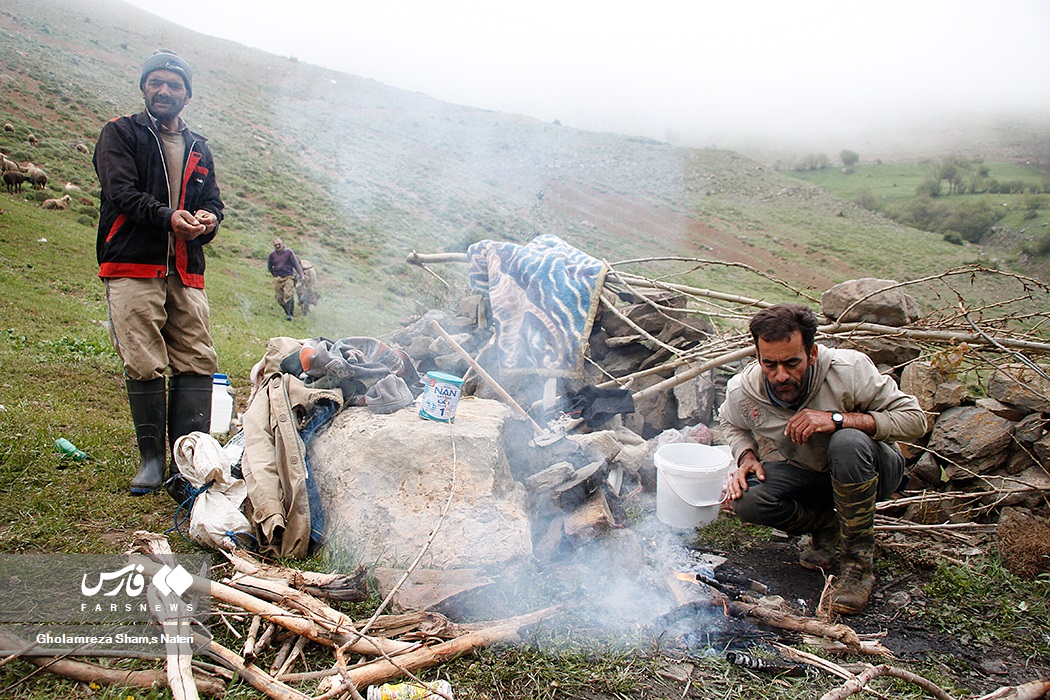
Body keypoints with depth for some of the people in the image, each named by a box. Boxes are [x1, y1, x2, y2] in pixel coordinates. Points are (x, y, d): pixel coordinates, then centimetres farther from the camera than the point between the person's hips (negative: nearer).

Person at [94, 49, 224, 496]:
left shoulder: (199, 150, 23)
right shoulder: (119, 134, 10)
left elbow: (213, 202, 18)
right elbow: (122, 191, -6)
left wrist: (209, 219, -7)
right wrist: (167, 217, -23)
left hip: (186, 273, 4)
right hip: (133, 268, -4)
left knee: (198, 362, -3)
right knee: (143, 364, -7)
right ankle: (151, 459, 3)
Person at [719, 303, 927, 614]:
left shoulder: (849, 370, -28)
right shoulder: (741, 391, -17)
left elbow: (914, 419, -24)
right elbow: (733, 424, 8)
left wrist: (838, 419, -35)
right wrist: (746, 457, -13)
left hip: (869, 470, -2)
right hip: (802, 475, 3)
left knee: (848, 442, -38)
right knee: (746, 498, -26)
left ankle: (858, 564, -19)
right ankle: (826, 526, 4)